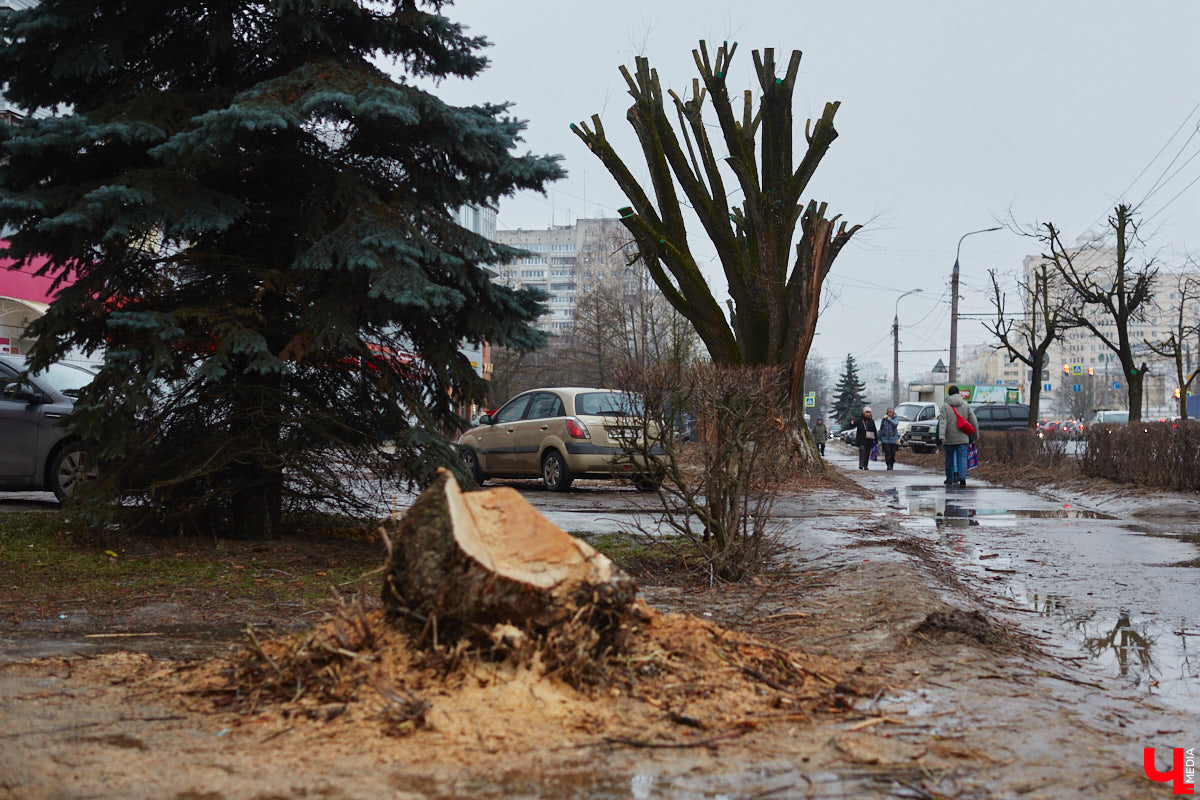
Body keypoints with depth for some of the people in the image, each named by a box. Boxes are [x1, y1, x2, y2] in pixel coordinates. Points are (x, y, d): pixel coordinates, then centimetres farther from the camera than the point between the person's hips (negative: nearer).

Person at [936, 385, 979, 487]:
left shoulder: (945, 406, -2)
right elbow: (974, 421, 6)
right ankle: (962, 476, -20)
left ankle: (950, 479, 20)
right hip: (963, 438, 1)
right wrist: (975, 434, 17)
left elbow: (942, 422, -12)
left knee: (949, 458, 11)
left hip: (949, 438, -1)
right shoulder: (966, 405, 5)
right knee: (962, 456, -1)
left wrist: (941, 436, -20)